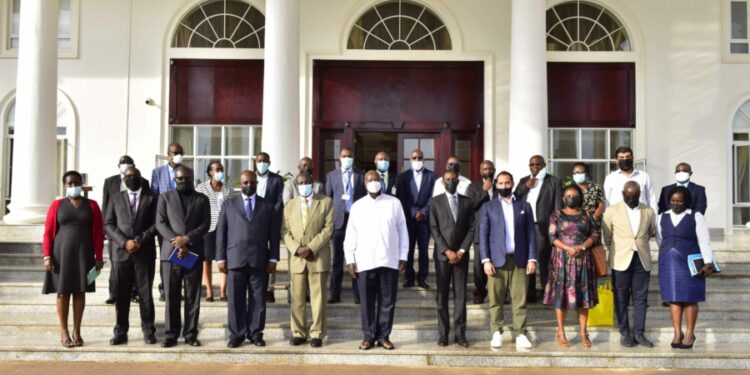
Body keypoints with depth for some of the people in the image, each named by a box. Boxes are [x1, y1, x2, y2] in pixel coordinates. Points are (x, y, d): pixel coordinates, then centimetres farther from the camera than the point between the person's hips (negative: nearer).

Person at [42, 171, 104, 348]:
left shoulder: (92, 205, 4)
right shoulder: (57, 205, 3)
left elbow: (98, 233, 3)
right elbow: (48, 232, 1)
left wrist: (98, 257, -2)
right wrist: (47, 256, -8)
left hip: (83, 254, 1)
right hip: (61, 253, -1)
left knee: (80, 292, 4)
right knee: (62, 291, 2)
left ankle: (77, 331, 11)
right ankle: (64, 332, 9)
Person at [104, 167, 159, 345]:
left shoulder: (152, 198, 8)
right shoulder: (116, 198, 13)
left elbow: (156, 223, 0)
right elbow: (108, 224, 4)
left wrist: (140, 240, -11)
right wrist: (124, 242, -9)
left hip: (145, 253, -1)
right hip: (121, 252, 1)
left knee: (145, 293, 1)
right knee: (122, 295, 4)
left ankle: (148, 331, 8)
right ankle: (121, 332, 9)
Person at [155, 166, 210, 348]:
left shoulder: (202, 199, 12)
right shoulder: (165, 198, 11)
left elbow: (205, 224, 2)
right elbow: (160, 224, 1)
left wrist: (187, 239, -12)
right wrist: (177, 243, -12)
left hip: (194, 253, 0)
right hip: (170, 252, 0)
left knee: (193, 296, 2)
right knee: (171, 296, 1)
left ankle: (191, 334, 8)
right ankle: (171, 334, 7)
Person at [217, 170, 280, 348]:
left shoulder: (268, 206, 10)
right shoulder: (229, 204, 10)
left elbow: (274, 235, 7)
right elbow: (221, 232, 7)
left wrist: (273, 259, 0)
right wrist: (221, 258, 0)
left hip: (259, 260, 0)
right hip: (235, 259, 0)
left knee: (258, 299, 3)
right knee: (236, 299, 2)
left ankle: (255, 333, 12)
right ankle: (237, 334, 9)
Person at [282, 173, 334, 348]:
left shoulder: (326, 202, 3)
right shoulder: (290, 205, 13)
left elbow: (328, 228, -5)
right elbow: (285, 231, 7)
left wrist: (311, 248, -13)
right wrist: (297, 249, -10)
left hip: (318, 257, -3)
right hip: (296, 258, 3)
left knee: (318, 297, 0)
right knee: (297, 298, 5)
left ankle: (317, 334, 6)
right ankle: (298, 333, 13)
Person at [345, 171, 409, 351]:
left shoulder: (394, 203, 4)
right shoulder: (357, 206, 6)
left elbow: (402, 231, 5)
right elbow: (350, 235, 6)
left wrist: (403, 256, 1)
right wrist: (350, 260, -1)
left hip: (389, 260, 0)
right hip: (365, 262, 0)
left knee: (387, 300, 4)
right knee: (367, 301, 5)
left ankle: (384, 336, 14)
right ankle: (369, 336, 14)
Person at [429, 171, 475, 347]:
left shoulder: (467, 202, 8)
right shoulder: (436, 202, 4)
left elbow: (471, 228, 4)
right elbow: (434, 229, -2)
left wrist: (461, 251, -7)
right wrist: (447, 251, -11)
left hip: (461, 255, 1)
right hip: (442, 254, -1)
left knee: (460, 295, 1)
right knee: (442, 296, 2)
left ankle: (460, 334, 5)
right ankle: (443, 334, 6)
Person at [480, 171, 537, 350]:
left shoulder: (524, 206, 13)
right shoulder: (488, 207, 9)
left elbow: (531, 233, 9)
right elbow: (483, 235, 4)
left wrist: (532, 259, 0)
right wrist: (486, 260, -6)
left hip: (519, 260, 1)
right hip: (497, 260, -1)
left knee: (520, 299, -1)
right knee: (496, 300, -1)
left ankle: (521, 334, 2)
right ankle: (497, 333, 7)